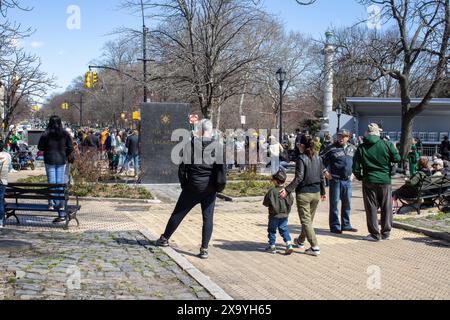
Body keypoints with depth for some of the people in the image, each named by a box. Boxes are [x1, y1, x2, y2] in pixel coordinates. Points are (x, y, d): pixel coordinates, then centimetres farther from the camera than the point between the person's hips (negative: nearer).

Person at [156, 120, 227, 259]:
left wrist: (183, 183, 9)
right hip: (209, 189, -1)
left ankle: (165, 238, 27)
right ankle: (204, 249, 0)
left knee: (178, 214, 13)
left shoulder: (190, 145, -5)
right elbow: (221, 168, -10)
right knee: (208, 219, 5)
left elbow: (182, 167, -2)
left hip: (192, 187, 1)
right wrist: (220, 186, 0)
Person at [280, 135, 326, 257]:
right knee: (309, 219, 20)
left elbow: (299, 178, -20)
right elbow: (322, 177, 10)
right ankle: (301, 241, 39)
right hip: (316, 193, 7)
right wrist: (323, 192, 20)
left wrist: (287, 190, -21)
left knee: (306, 220, -1)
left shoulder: (302, 158, -14)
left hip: (304, 193, -7)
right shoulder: (318, 158, 5)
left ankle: (315, 247, -8)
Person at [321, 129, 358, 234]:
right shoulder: (332, 148, -7)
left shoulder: (352, 149, 9)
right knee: (334, 203, -1)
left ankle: (346, 225, 24)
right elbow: (321, 159, -4)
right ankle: (335, 226, 5)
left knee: (347, 203, 12)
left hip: (347, 180, 5)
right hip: (335, 179, -5)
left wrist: (353, 172, 16)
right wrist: (325, 171, -8)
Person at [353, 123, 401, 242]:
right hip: (385, 180, 0)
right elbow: (397, 158, -4)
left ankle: (375, 234, 6)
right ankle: (386, 233, 17)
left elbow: (355, 167, -2)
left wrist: (360, 177, 14)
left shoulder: (361, 148, -2)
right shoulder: (386, 145, -6)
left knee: (371, 208, 5)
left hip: (369, 182, 0)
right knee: (386, 208, 11)